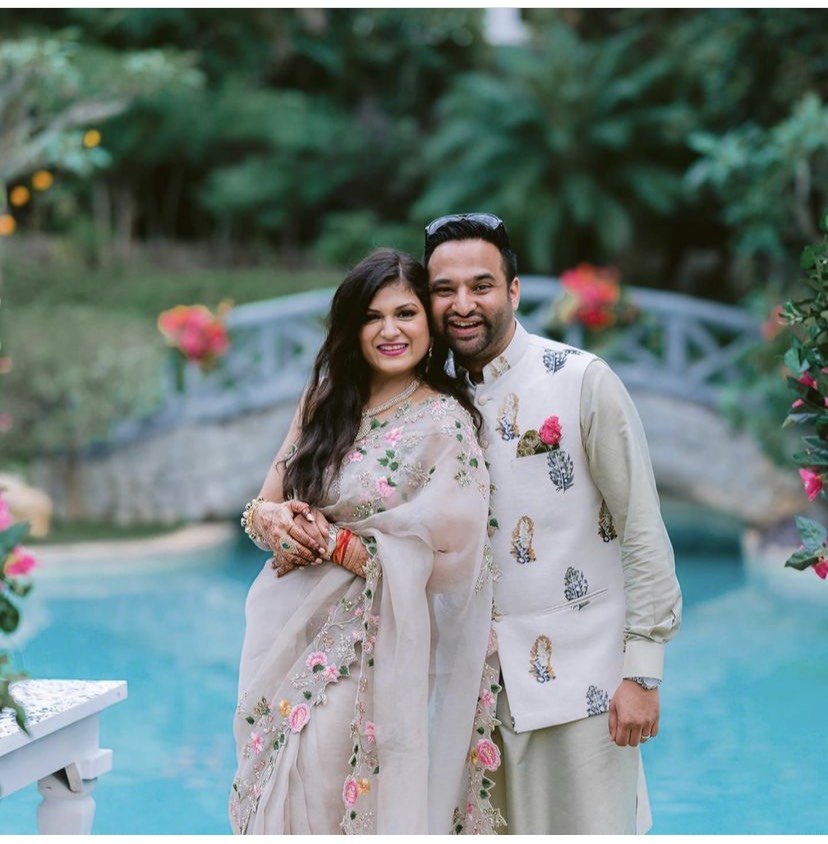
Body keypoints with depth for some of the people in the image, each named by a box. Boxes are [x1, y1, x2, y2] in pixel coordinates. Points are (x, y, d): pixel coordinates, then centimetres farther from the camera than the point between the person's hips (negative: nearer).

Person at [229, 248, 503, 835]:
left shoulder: (445, 424, -9)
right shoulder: (325, 403, 9)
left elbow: (446, 557, -15)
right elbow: (267, 503, 11)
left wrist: (332, 543, -14)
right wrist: (269, 518, -13)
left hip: (367, 649, -5)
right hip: (288, 633, 6)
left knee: (325, 803, -7)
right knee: (275, 803, 9)